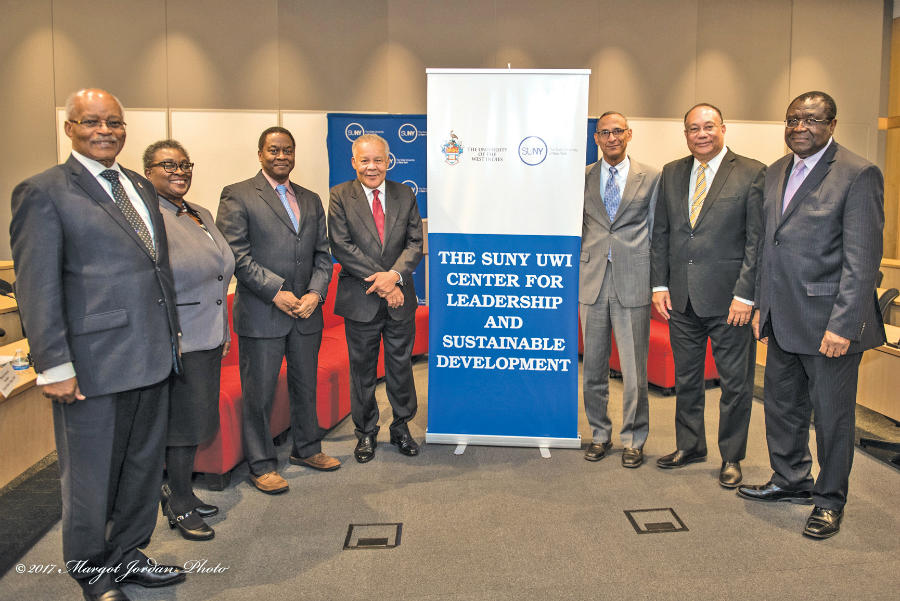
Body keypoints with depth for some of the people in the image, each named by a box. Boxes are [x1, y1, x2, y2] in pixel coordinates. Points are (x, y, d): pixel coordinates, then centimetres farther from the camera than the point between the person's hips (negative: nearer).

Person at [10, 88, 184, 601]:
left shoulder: (142, 188, 13)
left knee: (145, 467, 19)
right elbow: (37, 287, -12)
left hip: (152, 360, 7)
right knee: (91, 478, 10)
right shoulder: (44, 192, -8)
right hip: (94, 364, -7)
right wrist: (54, 366, -15)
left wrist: (173, 333, 15)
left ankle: (127, 557, 38)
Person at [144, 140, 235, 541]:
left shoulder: (202, 215, 15)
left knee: (195, 418, 16)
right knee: (184, 420, 1)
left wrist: (223, 333, 20)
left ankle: (178, 491, 33)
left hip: (208, 337, 8)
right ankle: (180, 507, 18)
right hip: (177, 341, -8)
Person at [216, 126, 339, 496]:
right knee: (258, 393, 4)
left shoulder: (311, 200, 14)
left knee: (306, 386, 17)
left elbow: (322, 254, 12)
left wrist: (316, 292, -5)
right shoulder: (238, 196, -3)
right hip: (261, 315, -5)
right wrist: (276, 292, -16)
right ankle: (262, 465, 19)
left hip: (307, 313, 6)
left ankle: (306, 449, 35)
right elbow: (237, 254, -11)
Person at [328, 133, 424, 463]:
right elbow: (341, 246, -11)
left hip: (400, 299, 2)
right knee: (362, 370, 11)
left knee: (401, 366, 13)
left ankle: (401, 428, 31)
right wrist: (380, 282, -17)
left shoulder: (405, 195, 5)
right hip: (361, 300, -2)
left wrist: (394, 274, -18)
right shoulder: (340, 196, -3)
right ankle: (366, 432, 28)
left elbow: (415, 243, 0)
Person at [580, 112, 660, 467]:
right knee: (593, 368, 10)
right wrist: (575, 273, 8)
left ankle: (634, 440, 19)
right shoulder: (582, 178, 9)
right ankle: (600, 435, 25)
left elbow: (656, 232, 7)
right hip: (592, 283, 2)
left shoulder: (651, 178, 5)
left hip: (633, 284, -2)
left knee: (634, 371, 2)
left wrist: (657, 281, 2)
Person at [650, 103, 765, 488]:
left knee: (735, 383, 6)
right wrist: (659, 284, 4)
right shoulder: (671, 174, 9)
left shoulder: (752, 174, -4)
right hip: (681, 297, 4)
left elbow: (757, 239, -8)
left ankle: (731, 457, 24)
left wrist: (745, 295, -13)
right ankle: (689, 445, 33)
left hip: (728, 297, -4)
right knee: (685, 378, 15)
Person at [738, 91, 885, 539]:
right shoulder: (776, 173, 11)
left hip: (828, 322, -7)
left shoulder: (859, 175, -11)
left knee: (833, 415, 7)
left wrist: (843, 325, -20)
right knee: (781, 404, 18)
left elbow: (863, 259, -16)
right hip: (783, 320, 7)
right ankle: (791, 481, 38)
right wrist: (762, 305, 14)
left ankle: (829, 499, 26)